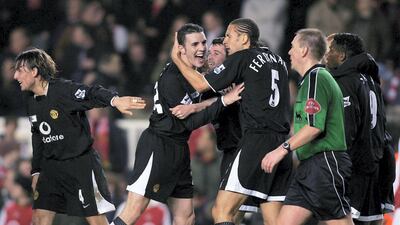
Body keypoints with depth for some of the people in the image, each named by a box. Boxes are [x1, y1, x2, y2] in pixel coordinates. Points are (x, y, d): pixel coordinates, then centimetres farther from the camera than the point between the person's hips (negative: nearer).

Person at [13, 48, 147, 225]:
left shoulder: (63, 89, -16)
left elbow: (92, 94, -32)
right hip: (51, 167, 7)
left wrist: (114, 100, -52)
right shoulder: (32, 101, 8)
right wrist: (36, 171, 21)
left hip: (81, 163, -7)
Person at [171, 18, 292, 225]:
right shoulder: (277, 60, 18)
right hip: (282, 142, 7)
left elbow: (201, 84, 3)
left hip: (257, 142, -7)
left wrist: (177, 59, 19)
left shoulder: (242, 58, -1)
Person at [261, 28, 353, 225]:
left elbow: (315, 125, -22)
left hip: (325, 164, -11)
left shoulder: (316, 77, -12)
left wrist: (283, 149, -20)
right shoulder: (311, 78, 21)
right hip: (309, 167, 11)